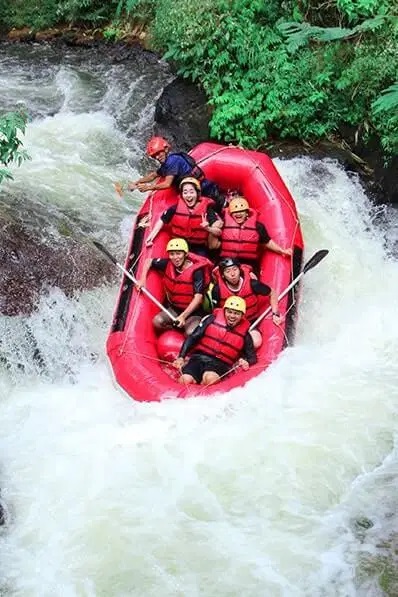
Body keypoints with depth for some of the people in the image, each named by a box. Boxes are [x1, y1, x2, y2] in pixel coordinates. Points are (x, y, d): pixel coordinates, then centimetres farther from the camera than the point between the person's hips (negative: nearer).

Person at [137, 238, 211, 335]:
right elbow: (149, 261, 11)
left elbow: (198, 297, -26)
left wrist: (183, 316, -33)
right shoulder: (167, 264, -6)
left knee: (191, 333, -32)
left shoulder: (196, 271, -20)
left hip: (193, 312, -4)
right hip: (173, 309, 5)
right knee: (157, 321, -25)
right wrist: (142, 279, -5)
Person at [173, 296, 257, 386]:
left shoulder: (244, 334, 8)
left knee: (210, 378, -37)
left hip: (220, 364, 0)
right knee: (186, 380, -29)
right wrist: (181, 357, -5)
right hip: (199, 357, 0)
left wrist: (246, 362, -11)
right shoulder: (211, 320, 6)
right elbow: (192, 338, 5)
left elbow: (252, 357, 14)